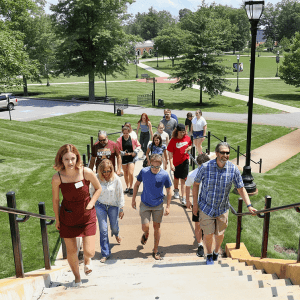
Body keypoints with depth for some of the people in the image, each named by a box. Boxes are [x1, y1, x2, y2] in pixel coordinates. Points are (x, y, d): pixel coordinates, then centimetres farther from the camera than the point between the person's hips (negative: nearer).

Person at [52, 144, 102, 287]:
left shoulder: (86, 172, -19)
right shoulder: (57, 178, -18)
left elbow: (98, 188, 0)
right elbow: (55, 200, -2)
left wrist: (91, 204, -10)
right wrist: (57, 220, 6)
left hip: (87, 216, 0)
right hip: (67, 217, 1)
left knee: (89, 252, -1)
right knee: (71, 251, 11)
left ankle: (87, 259, 40)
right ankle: (77, 277, 40)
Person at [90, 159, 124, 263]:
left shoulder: (116, 179, -15)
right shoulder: (96, 178, -15)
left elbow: (120, 195, -6)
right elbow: (91, 191, 3)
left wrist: (121, 209, -2)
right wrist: (94, 201, 11)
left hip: (113, 206, 0)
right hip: (100, 205, 0)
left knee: (114, 226, 13)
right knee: (103, 229, -4)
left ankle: (116, 234, 54)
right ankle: (105, 253, 10)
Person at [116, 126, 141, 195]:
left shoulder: (133, 139, -5)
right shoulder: (119, 140, -5)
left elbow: (138, 146, 9)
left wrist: (135, 152, -6)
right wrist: (124, 153, -18)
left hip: (131, 158, -2)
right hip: (124, 158, 2)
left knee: (130, 173, -12)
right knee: (125, 173, 13)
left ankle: (131, 187, 6)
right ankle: (127, 187, 30)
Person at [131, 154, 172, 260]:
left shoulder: (164, 175, -15)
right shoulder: (144, 171, -13)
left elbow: (168, 191, -3)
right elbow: (137, 184, 3)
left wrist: (168, 206, -4)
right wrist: (133, 199, 4)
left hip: (158, 205, 0)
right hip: (145, 204, 0)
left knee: (156, 226, 7)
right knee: (145, 226, -8)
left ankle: (155, 251, 23)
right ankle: (146, 234, 31)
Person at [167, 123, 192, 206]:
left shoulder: (187, 138, -2)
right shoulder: (173, 140, -12)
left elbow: (190, 145, 18)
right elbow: (170, 153, -11)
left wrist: (188, 148, -6)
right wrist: (171, 164, -17)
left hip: (185, 161, 1)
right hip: (176, 162, -1)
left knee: (183, 179, -2)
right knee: (176, 177, 17)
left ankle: (183, 198, -1)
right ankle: (176, 190, 47)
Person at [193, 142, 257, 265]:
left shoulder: (233, 169, -13)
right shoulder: (205, 167, -18)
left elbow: (241, 189, -5)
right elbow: (196, 184, -4)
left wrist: (249, 206, -15)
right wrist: (195, 203, -3)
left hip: (222, 208, 2)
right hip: (206, 207, -2)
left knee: (220, 234, 14)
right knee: (208, 234, 4)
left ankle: (216, 252, 46)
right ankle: (209, 255, 34)